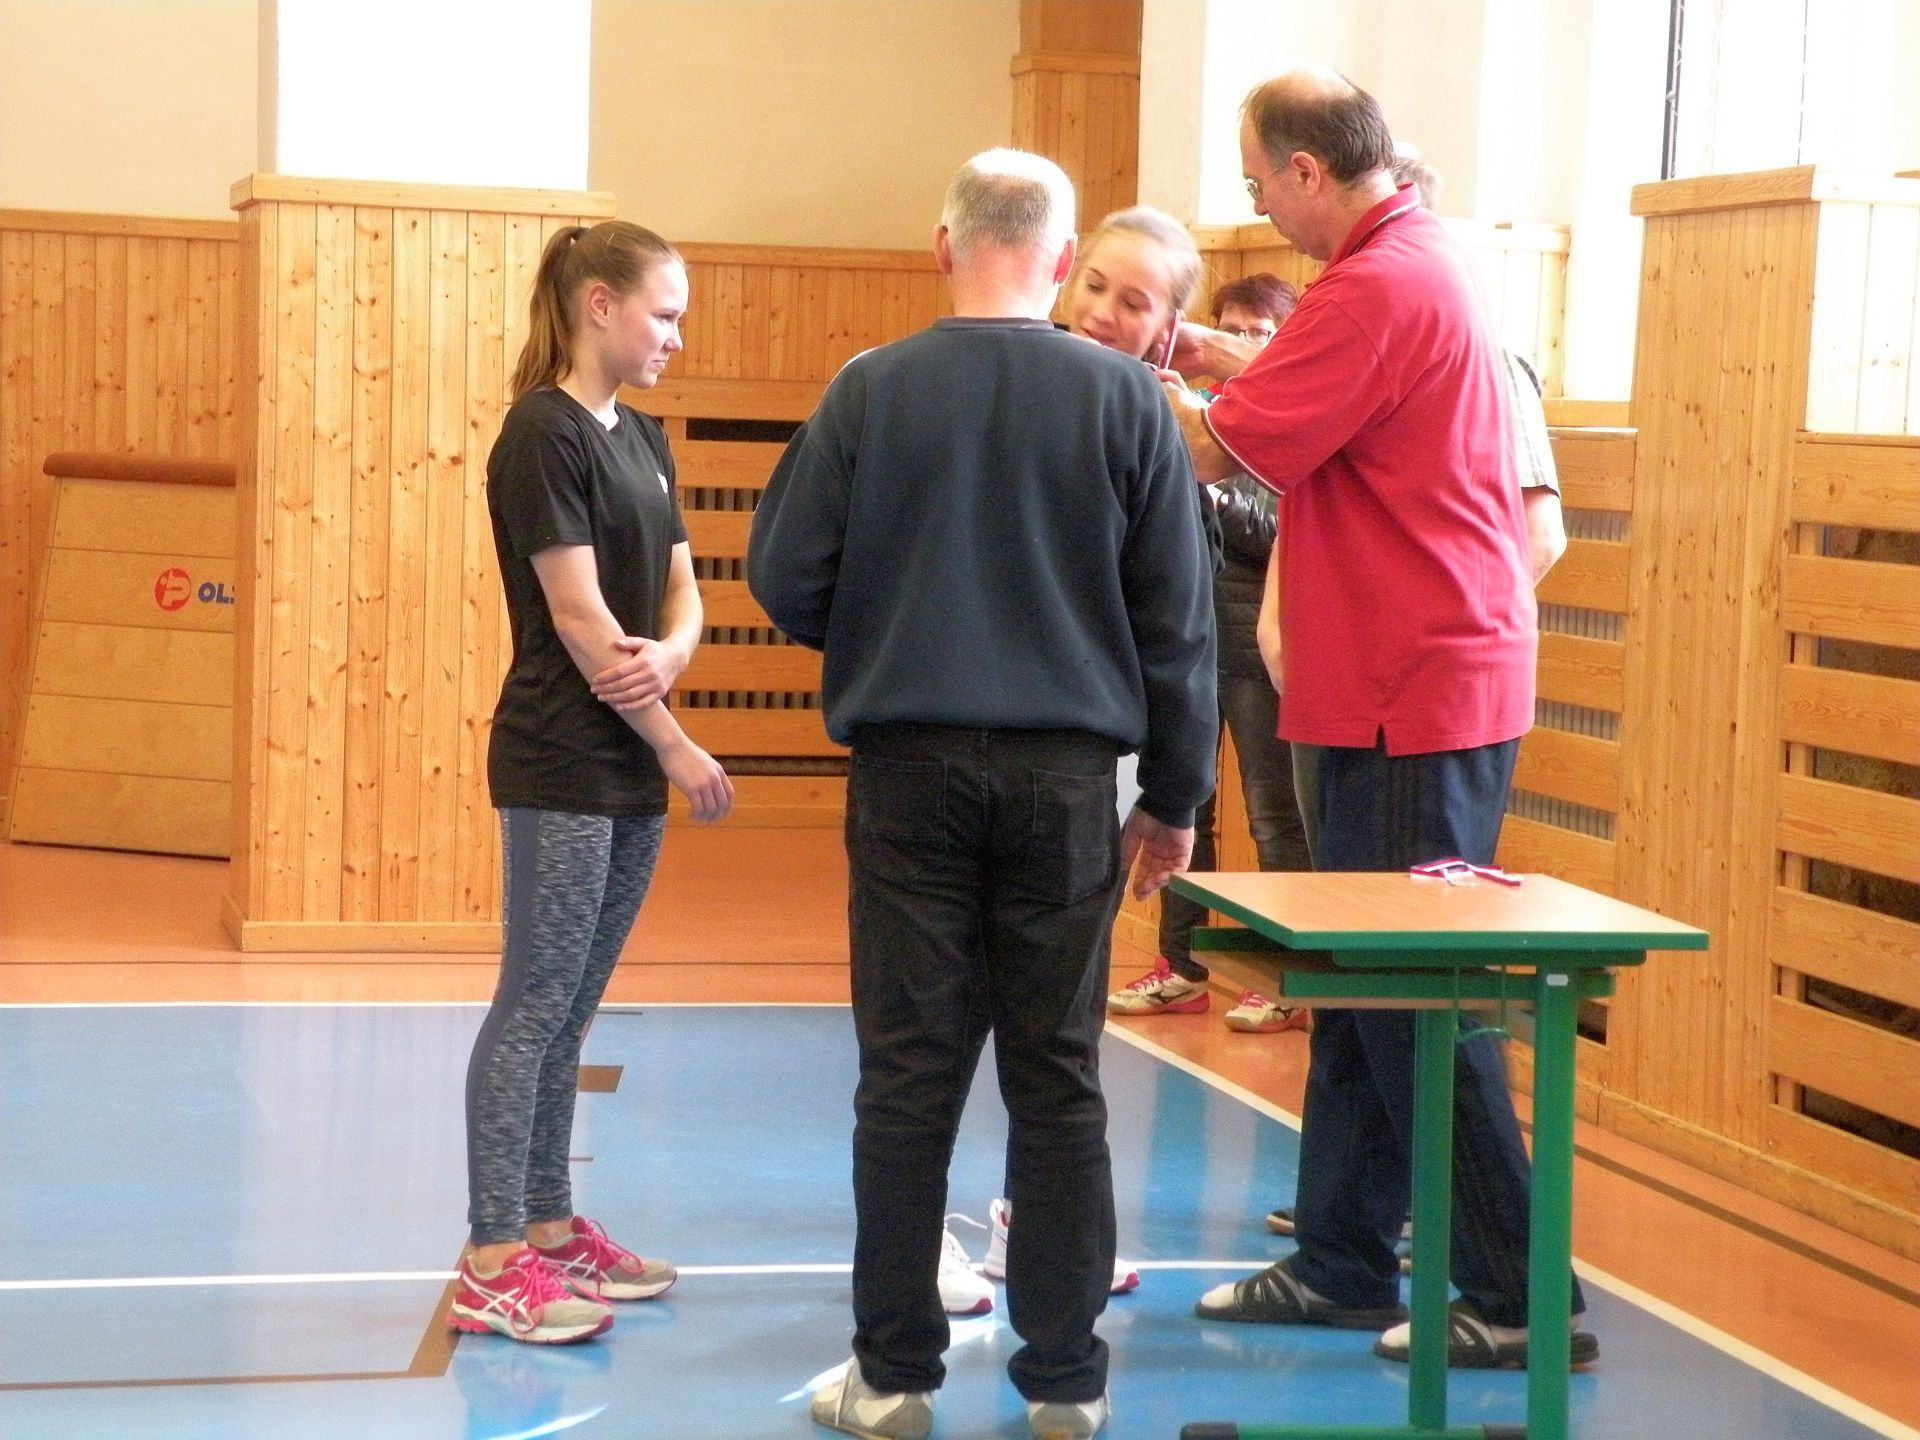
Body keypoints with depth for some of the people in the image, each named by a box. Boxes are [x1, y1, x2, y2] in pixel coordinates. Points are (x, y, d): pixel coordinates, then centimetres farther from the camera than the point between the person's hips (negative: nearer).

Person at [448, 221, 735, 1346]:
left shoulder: (640, 440, 14)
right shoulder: (544, 434, -12)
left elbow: (681, 589, 12)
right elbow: (577, 617, -15)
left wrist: (670, 653, -12)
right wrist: (676, 747, -10)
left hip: (631, 769, 8)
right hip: (563, 767, -8)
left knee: (573, 1009, 13)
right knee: (535, 1006, -6)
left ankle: (550, 1224, 21)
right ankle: (493, 1261, -2)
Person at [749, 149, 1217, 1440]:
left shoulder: (874, 389, -3)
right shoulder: (1125, 398, -1)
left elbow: (785, 579, 0)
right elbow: (1179, 614, 2)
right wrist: (1176, 792, 10)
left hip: (911, 768, 0)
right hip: (1066, 775, 1)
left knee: (909, 1078, 5)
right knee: (1058, 1081, 7)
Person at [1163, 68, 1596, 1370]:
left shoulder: (1376, 288, -18)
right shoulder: (1428, 261, 14)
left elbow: (1225, 454, -16)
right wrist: (1216, 380, 8)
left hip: (1419, 699, -10)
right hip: (1417, 684, 10)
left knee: (1419, 998, -4)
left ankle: (1518, 1298, 3)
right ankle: (1340, 1263, 22)